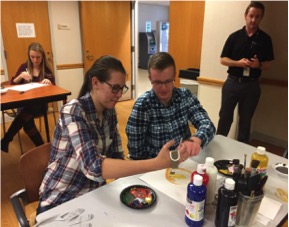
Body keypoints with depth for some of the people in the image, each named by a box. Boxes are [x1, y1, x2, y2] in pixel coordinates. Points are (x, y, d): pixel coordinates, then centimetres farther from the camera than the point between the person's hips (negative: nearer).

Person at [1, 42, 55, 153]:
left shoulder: (46, 69, 6)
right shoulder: (24, 67, 9)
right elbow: (12, 84, 8)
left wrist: (49, 82, -23)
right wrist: (20, 76, -12)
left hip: (40, 103, -2)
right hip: (24, 103, 2)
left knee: (26, 113, -35)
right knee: (26, 120, -31)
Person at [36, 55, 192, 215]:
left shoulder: (109, 112, -3)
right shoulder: (73, 112, -23)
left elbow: (116, 157, 1)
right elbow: (93, 167, -36)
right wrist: (157, 163, -40)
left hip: (94, 193, 6)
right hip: (60, 203, -5)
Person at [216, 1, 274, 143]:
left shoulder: (265, 39, 3)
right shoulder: (234, 36, 1)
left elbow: (268, 64, 6)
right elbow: (223, 60, 0)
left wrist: (259, 65, -17)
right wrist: (238, 62, -17)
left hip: (252, 85, 1)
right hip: (232, 82, 0)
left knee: (245, 120, 10)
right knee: (225, 116, 6)